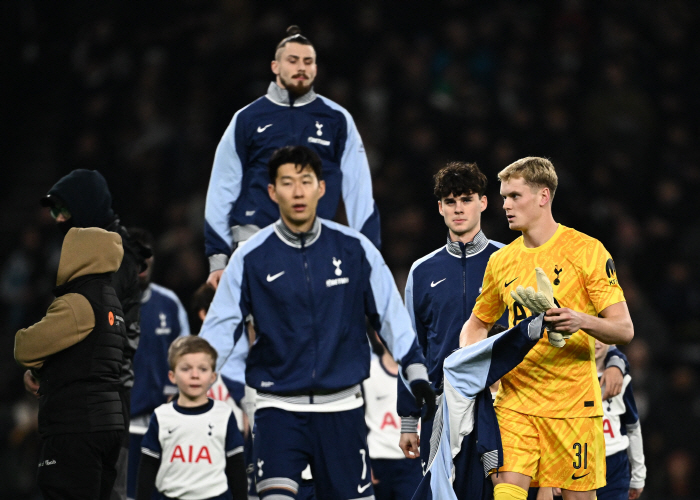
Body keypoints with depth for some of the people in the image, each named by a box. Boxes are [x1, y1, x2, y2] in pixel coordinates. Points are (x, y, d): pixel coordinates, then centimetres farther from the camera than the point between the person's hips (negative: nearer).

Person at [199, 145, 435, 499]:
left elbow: (390, 314, 8)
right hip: (278, 406, -2)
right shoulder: (250, 257, -1)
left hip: (342, 407, 2)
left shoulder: (354, 249, 2)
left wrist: (416, 374, 2)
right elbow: (221, 326, 1)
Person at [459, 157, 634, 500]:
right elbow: (478, 323, 27)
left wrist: (582, 321, -26)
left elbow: (624, 330, -6)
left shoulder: (586, 250, -3)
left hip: (573, 403, -3)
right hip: (514, 401, 3)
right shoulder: (501, 261, 11)